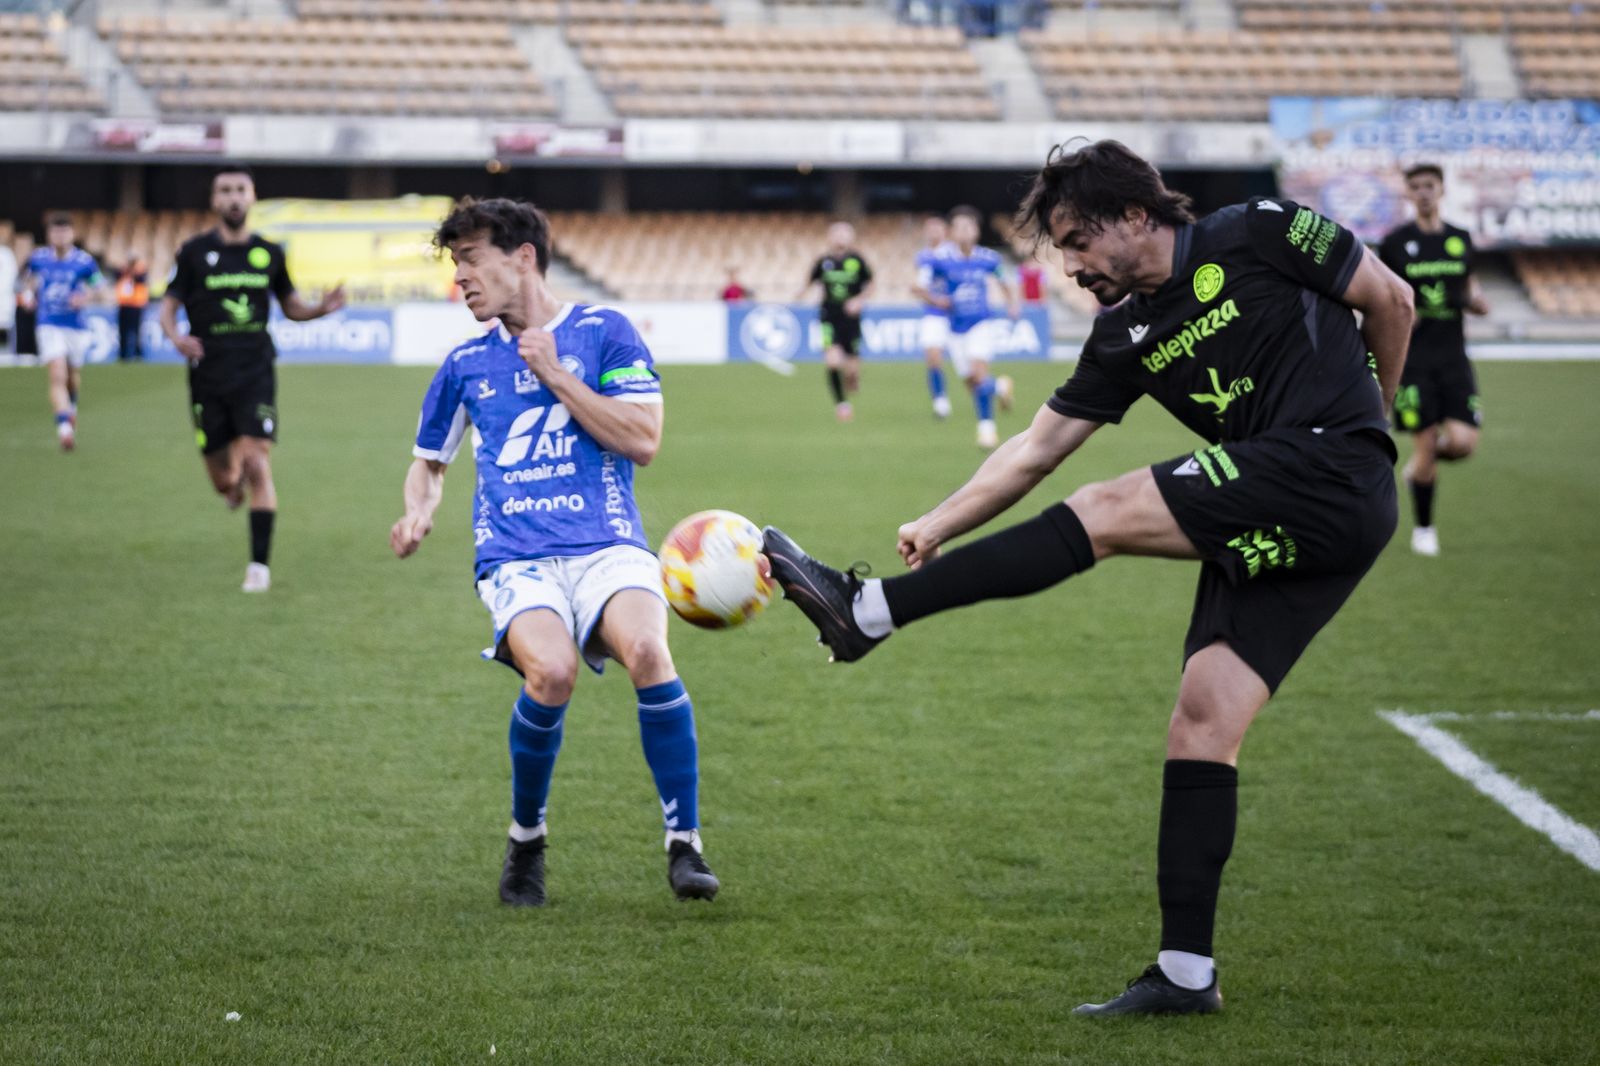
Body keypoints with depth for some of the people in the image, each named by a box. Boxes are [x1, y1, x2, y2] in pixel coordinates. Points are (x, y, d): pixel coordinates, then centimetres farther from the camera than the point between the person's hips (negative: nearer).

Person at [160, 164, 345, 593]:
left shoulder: (269, 253, 5)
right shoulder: (194, 251, 0)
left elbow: (290, 306, 17)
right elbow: (169, 305, 3)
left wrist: (321, 308, -4)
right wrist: (175, 336, -19)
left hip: (255, 374, 0)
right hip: (209, 376, 0)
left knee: (257, 465, -15)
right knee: (224, 482, 6)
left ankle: (259, 564, -10)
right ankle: (236, 481, 46)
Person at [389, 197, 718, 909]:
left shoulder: (604, 332, 7)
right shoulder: (467, 364, 17)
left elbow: (643, 441, -1)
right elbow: (429, 459, 31)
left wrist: (555, 376, -4)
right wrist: (420, 511, 10)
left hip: (608, 547, -1)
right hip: (516, 560, 1)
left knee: (645, 650, -33)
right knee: (551, 671, -31)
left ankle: (684, 843, -19)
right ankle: (525, 842, -5)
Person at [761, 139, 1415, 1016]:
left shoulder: (1260, 236, -3)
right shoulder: (1127, 335, 15)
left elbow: (1390, 301, 5)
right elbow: (1039, 446, 17)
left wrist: (1362, 422, 12)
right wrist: (940, 523, 8)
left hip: (1330, 474, -7)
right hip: (1265, 530, 7)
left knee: (1107, 513, -17)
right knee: (1203, 721, -2)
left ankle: (867, 612, -15)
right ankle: (1186, 972, 0)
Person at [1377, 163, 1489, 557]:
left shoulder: (1461, 239, 10)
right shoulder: (1395, 243, -2)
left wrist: (1478, 302, -3)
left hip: (1453, 358, 3)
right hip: (1413, 358, -3)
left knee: (1463, 442, -11)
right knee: (1425, 444, -5)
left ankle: (1419, 467, 24)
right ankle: (1423, 528, 14)